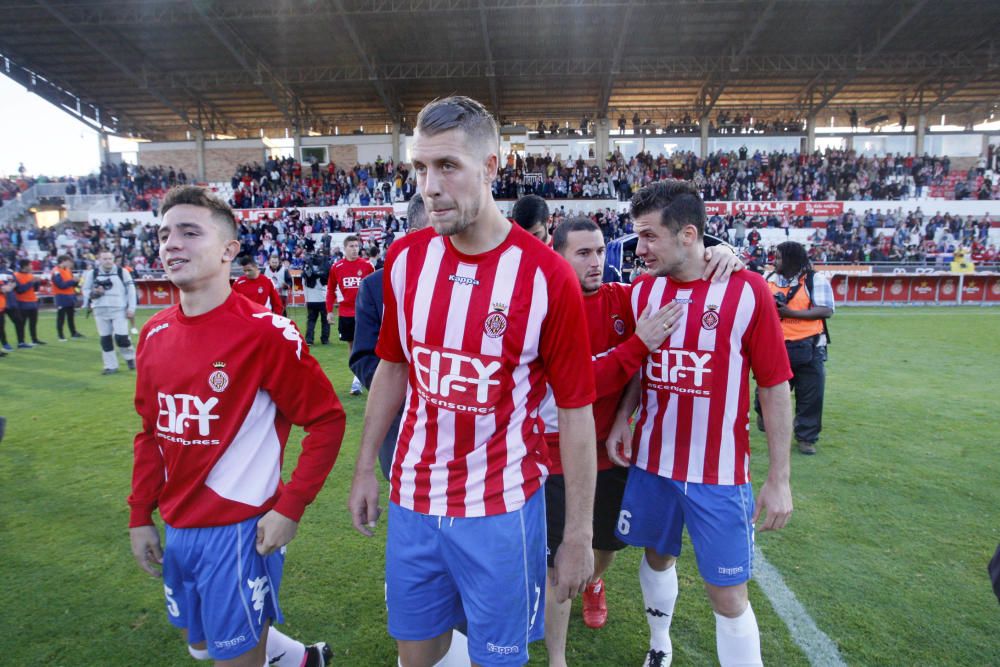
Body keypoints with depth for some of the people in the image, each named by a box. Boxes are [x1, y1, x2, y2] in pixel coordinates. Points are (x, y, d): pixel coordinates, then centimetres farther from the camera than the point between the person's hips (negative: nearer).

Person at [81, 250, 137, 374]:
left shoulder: (122, 272, 1)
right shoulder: (92, 273, 6)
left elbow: (131, 289, 2)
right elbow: (85, 289, 13)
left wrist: (131, 307, -3)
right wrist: (93, 293, -11)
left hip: (119, 309, -3)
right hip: (100, 310, 3)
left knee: (121, 337, -10)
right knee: (105, 338, 6)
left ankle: (130, 358, 16)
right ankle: (111, 366, 15)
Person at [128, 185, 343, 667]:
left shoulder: (265, 332, -19)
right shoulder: (155, 333, 2)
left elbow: (327, 420, -15)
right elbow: (151, 432, 12)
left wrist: (289, 508, -18)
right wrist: (140, 516, 11)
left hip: (239, 531, -7)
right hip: (177, 531, 8)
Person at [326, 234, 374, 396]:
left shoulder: (367, 265, -3)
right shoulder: (336, 267, 2)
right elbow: (331, 290, 9)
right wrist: (329, 311, 6)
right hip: (345, 313, 3)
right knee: (350, 344, 11)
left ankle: (357, 379, -5)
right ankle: (359, 376, 24)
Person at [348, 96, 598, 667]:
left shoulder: (546, 276, -16)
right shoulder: (405, 259, -3)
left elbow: (575, 412, -11)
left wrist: (579, 537, -7)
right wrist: (366, 468, 11)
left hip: (503, 509, -3)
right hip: (412, 498, 4)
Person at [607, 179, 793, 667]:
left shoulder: (747, 291, -13)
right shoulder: (643, 289, 0)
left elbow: (774, 387, -9)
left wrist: (779, 479, -8)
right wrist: (623, 418, -5)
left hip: (720, 473, -4)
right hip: (651, 462, 4)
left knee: (728, 596, 5)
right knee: (657, 556, 22)